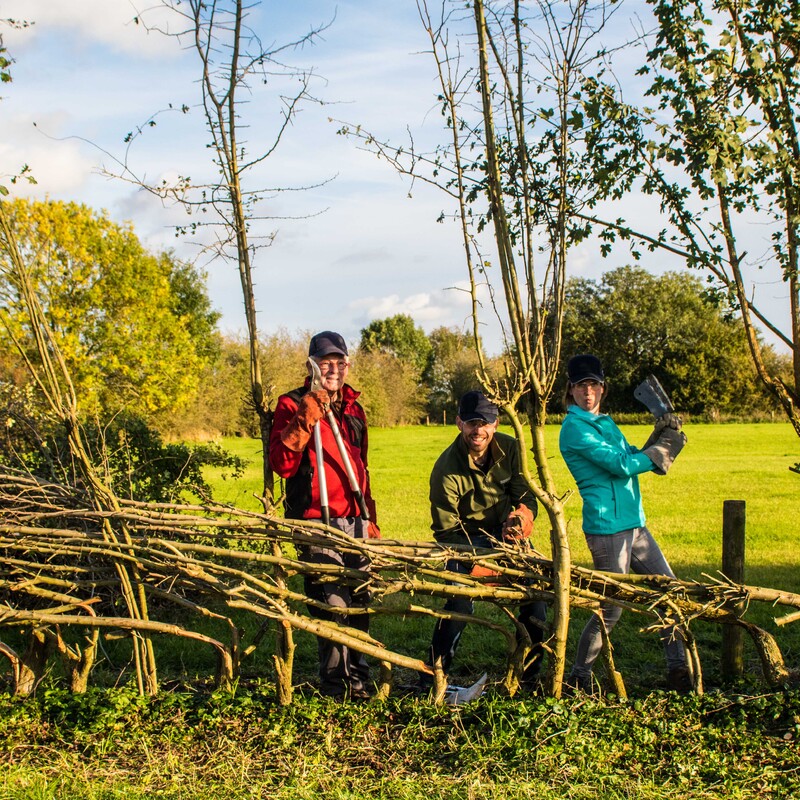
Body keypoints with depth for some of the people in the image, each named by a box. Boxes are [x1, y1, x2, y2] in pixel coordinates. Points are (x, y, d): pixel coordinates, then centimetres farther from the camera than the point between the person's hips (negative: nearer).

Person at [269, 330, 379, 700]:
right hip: (318, 521, -6)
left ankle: (358, 675, 22)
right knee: (331, 603, -7)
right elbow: (281, 463, -14)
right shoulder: (293, 405, -2)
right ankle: (336, 681, 7)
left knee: (359, 601, 9)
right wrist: (304, 420, -23)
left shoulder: (354, 410, 18)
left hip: (354, 521, 6)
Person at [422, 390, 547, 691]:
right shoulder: (447, 468, -24)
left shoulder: (509, 449, -11)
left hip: (507, 532, 5)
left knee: (536, 593, -4)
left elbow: (526, 495, -2)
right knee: (460, 601, -22)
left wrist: (522, 515, -27)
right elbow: (445, 531, -18)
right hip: (466, 538, -4)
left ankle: (530, 676, 15)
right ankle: (432, 677, -5)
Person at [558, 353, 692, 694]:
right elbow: (621, 465, -17)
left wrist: (658, 436, -2)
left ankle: (678, 669, 20)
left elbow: (632, 458, 14)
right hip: (607, 527, -9)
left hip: (635, 524, 9)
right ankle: (578, 679, 12)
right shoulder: (575, 427, -12)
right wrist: (665, 447, -6)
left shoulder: (605, 422, 17)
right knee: (610, 609, -2)